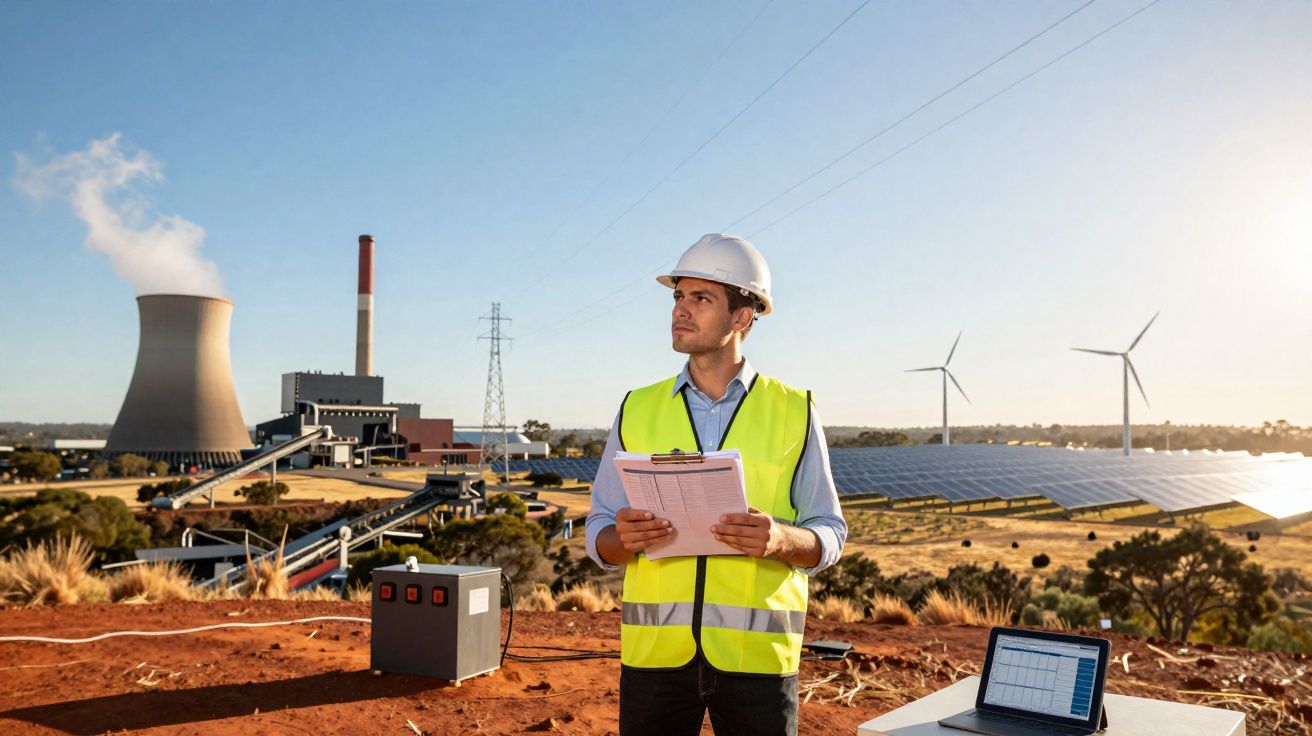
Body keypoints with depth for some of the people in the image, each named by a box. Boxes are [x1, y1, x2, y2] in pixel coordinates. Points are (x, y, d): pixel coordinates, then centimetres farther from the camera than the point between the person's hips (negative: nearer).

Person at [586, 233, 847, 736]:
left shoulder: (794, 412, 3)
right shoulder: (637, 410, 6)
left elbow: (829, 536, 3)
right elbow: (599, 539, 7)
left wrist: (781, 539, -18)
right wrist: (624, 538, -15)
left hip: (759, 654, -1)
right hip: (654, 652, 1)